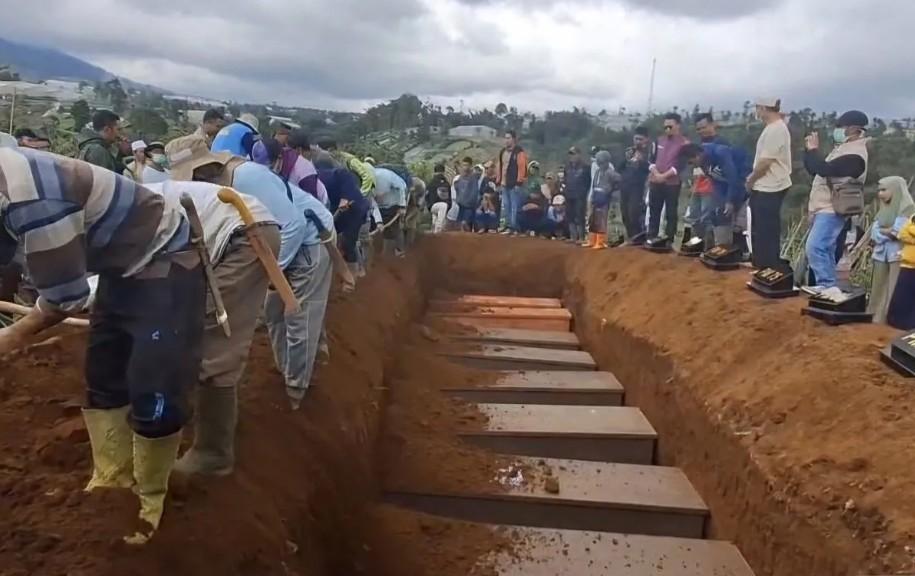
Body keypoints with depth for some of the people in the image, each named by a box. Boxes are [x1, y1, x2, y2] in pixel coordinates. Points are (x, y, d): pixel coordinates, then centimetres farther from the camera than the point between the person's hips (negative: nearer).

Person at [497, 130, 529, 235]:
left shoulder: (519, 152, -9)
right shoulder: (503, 152, 17)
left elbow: (522, 167, -16)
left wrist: (519, 182, -19)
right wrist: (499, 181, 18)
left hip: (515, 184, -8)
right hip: (504, 184, 9)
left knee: (515, 207, -8)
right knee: (506, 206, 11)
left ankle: (515, 228, -5)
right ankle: (508, 226, 19)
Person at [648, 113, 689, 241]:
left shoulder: (684, 143, -4)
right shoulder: (659, 140, 12)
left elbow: (681, 165, -11)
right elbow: (652, 159, 11)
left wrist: (664, 175, -18)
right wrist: (655, 173, -8)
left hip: (673, 184, -5)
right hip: (655, 182, 5)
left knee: (671, 214, 0)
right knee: (653, 212, 8)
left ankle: (669, 240, 3)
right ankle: (651, 238, 15)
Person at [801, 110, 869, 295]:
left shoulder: (854, 154, -17)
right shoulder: (845, 149, 17)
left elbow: (825, 170, -28)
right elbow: (819, 170, 17)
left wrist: (813, 150, -15)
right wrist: (811, 151, 2)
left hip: (831, 210, -11)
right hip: (824, 208, 11)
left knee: (816, 247, -19)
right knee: (824, 249, 14)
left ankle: (827, 285, -15)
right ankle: (828, 284, 21)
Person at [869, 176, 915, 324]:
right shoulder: (883, 209, 15)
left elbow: (900, 232, -15)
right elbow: (874, 234, 10)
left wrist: (882, 231, -1)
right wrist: (890, 232, -6)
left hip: (898, 254, -7)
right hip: (881, 254, 7)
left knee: (896, 292, -7)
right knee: (879, 290, 8)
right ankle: (878, 319, 15)